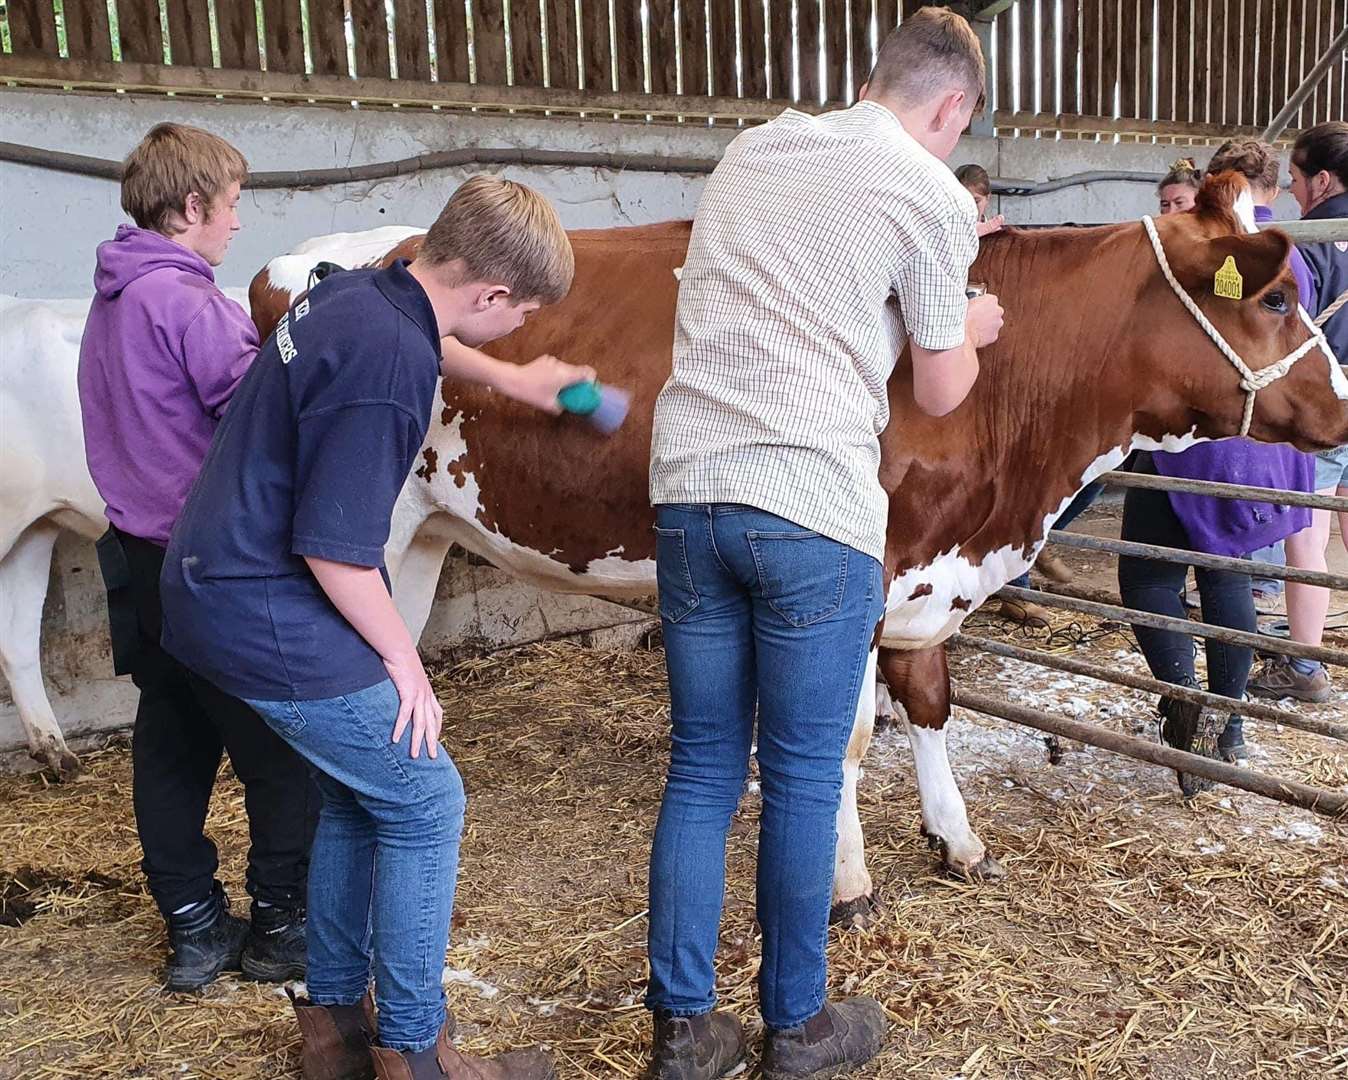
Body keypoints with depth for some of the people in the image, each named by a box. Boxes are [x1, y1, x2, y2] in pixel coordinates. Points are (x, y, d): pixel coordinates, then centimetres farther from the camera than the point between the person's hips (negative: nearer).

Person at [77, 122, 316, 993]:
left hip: (145, 558, 10)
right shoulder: (186, 301, -16)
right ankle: (282, 927, 15)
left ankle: (194, 930, 25)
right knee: (282, 751, 4)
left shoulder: (113, 302, 14)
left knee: (174, 742, 14)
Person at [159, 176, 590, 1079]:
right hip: (269, 614, -10)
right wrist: (403, 659, -10)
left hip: (215, 589, 10)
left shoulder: (356, 293, 4)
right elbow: (336, 550, -23)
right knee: (425, 801, 0)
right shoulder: (388, 366, -25)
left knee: (363, 791, 19)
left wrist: (509, 380, 40)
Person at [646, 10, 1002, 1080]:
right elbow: (941, 392, 5)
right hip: (817, 509, -5)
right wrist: (972, 329, 27)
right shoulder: (934, 194, 0)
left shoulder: (751, 149, 18)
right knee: (803, 777, 8)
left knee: (701, 770, 13)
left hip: (689, 490, 6)